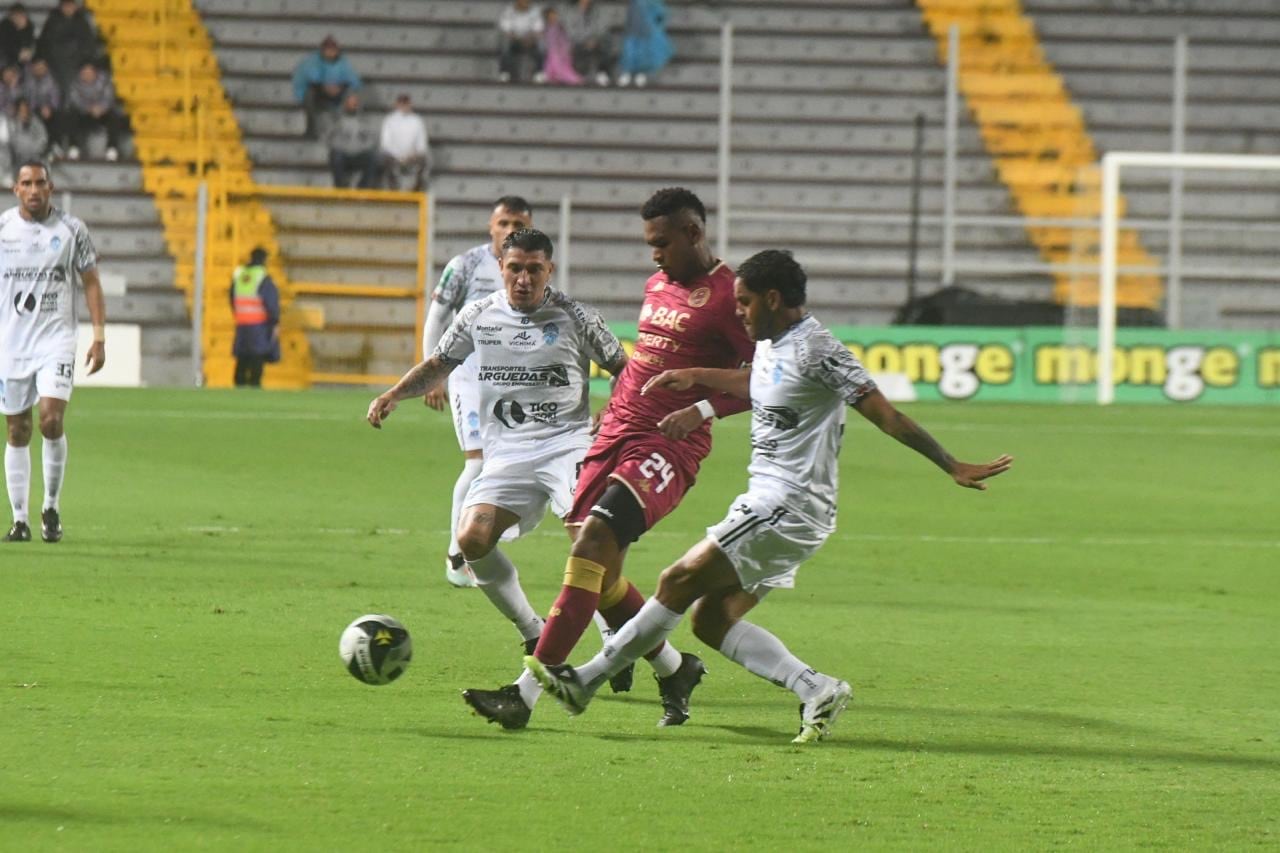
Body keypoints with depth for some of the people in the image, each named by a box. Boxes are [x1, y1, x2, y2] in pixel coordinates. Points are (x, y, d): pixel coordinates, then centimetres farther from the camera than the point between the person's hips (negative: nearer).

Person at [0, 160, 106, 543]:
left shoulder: (71, 230, 1)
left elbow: (91, 283, 6)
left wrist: (99, 337, -1)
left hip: (56, 338, -2)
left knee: (51, 419, -17)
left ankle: (51, 507, -1)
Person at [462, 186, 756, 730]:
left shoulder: (725, 295, -8)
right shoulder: (657, 286, 18)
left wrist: (701, 410, -23)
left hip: (669, 449, -9)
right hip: (617, 435, 9)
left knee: (594, 537, -23)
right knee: (599, 573, 5)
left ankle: (527, 694, -27)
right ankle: (674, 670, 29)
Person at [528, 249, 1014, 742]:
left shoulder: (816, 351, -16)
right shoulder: (771, 344, 12)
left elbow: (884, 415, -18)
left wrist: (953, 467, -19)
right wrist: (695, 378, 31)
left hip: (789, 508, -10)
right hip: (769, 503, 10)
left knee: (680, 582, -9)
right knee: (712, 620, 3)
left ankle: (585, 682, -3)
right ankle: (817, 691, -4)